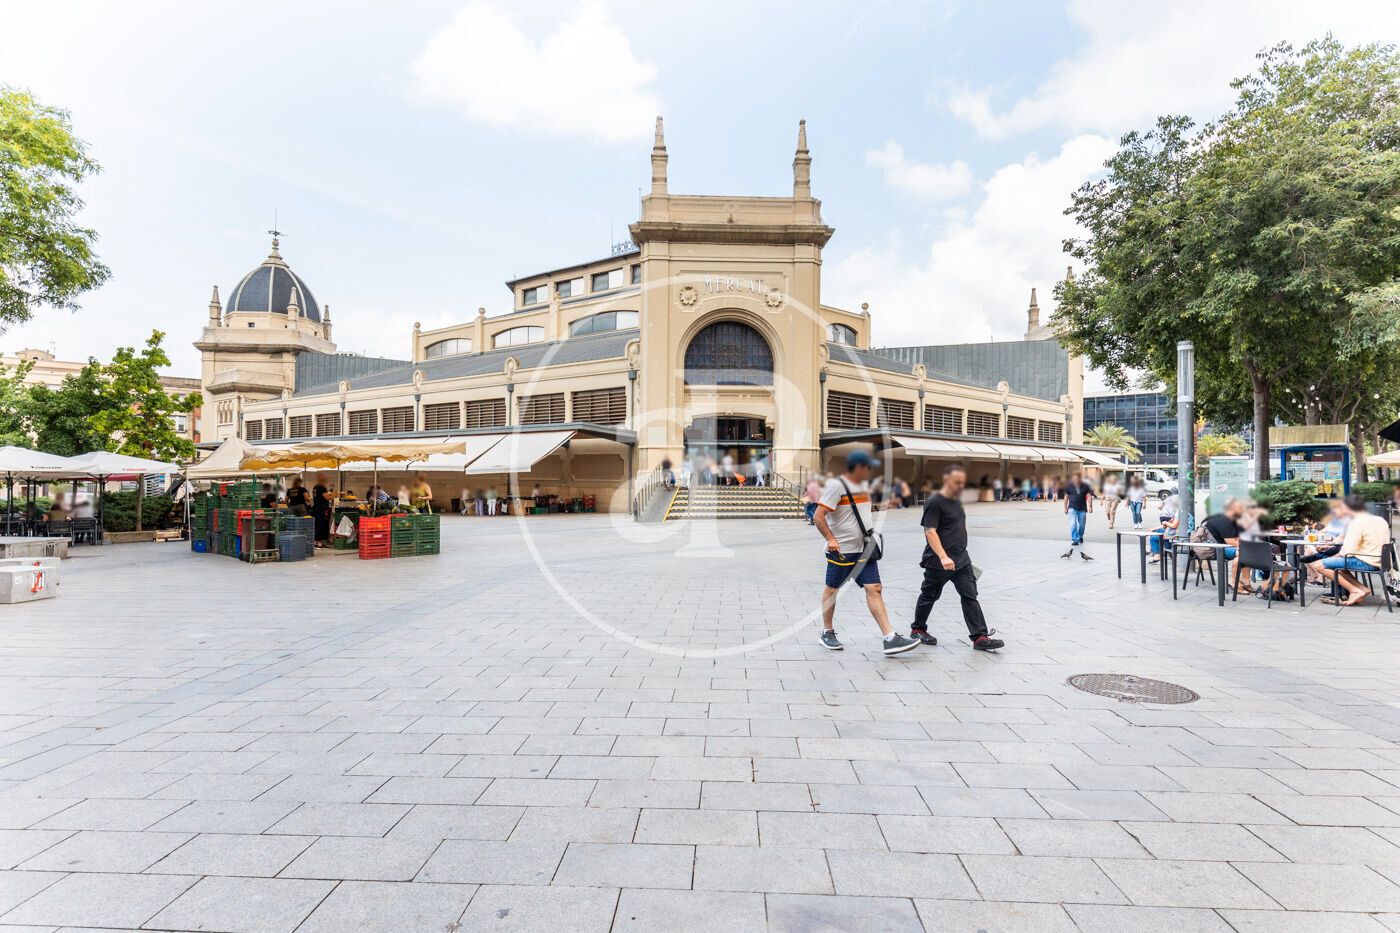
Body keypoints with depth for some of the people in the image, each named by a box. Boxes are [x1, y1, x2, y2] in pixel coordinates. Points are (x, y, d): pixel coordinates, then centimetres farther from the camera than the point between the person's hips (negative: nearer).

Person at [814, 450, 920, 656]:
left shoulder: (864, 484, 13)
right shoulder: (836, 485, -13)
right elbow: (819, 516, -18)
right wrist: (830, 539, -22)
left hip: (865, 549, 7)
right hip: (841, 550, -7)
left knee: (874, 589, -2)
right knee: (832, 589, 8)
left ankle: (890, 639, -5)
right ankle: (827, 633, 25)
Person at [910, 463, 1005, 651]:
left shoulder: (957, 500, 11)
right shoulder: (934, 502, -15)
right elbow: (930, 532, -21)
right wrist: (943, 557, -31)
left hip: (962, 560, 7)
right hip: (938, 562, -7)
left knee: (970, 596, 0)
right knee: (930, 596, 9)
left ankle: (979, 637, 1)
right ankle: (918, 629, 27)